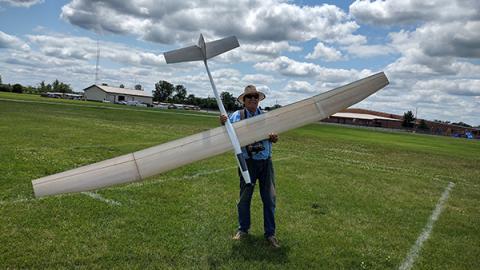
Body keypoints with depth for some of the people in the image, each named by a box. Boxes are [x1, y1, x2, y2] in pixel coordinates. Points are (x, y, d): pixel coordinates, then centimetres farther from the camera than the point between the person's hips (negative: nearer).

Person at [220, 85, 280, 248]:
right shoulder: (237, 116, -1)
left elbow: (274, 138, 5)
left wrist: (274, 137, -19)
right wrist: (223, 123, -27)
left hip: (266, 162, 2)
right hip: (247, 162, -2)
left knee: (269, 198, 5)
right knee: (244, 197, 9)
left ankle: (270, 233, 18)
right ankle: (243, 229, 28)